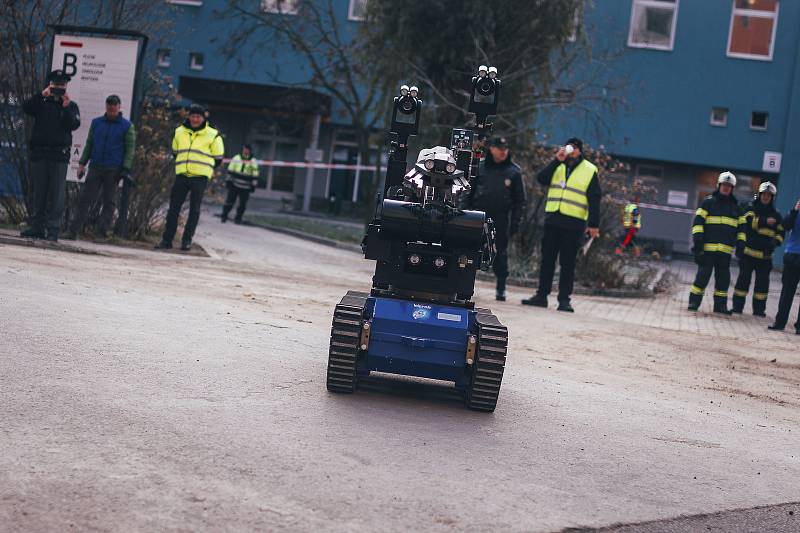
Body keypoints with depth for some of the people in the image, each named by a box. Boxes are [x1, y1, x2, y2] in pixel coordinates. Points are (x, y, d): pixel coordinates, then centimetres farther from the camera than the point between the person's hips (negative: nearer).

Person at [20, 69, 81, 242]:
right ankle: (37, 226, 9)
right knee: (38, 192, 5)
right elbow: (26, 108, -5)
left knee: (56, 194, -7)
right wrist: (41, 95, -14)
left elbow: (74, 125, -4)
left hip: (59, 155, -2)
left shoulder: (71, 106, 11)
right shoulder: (42, 103, 14)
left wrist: (66, 108, -14)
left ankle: (53, 229, -8)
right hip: (39, 153, 2)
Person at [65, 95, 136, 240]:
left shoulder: (127, 126, 3)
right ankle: (74, 230, -4)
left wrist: (125, 169, -9)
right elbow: (89, 144, 17)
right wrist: (82, 163, 8)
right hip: (95, 168, 2)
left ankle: (103, 228, 2)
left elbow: (130, 149, 0)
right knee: (85, 199, -3)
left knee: (109, 201, 0)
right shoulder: (96, 123, 12)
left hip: (113, 170, -2)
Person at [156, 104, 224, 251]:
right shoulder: (179, 132, 11)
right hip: (181, 175, 3)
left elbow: (218, 158, 6)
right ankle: (167, 239, 4)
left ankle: (187, 240, 5)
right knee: (173, 208, 0)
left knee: (194, 210, 0)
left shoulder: (212, 135, 0)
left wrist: (206, 169, 7)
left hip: (200, 177, -3)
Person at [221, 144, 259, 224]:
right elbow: (230, 170, 9)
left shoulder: (253, 162, 3)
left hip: (245, 187, 0)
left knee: (242, 204, 3)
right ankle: (224, 216, 5)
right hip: (234, 184, 0)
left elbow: (255, 175, 6)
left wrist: (253, 185, 3)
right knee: (230, 201, -3)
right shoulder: (236, 158, 5)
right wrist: (228, 180, 6)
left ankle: (238, 218, 15)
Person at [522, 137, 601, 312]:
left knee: (568, 263, -1)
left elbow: (594, 199, 1)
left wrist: (594, 224, -6)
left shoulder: (590, 171, 4)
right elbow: (541, 178, -4)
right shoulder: (557, 166, 14)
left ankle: (564, 299, 2)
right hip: (552, 220, 3)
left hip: (574, 224, -3)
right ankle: (541, 296, 11)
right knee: (547, 260, 6)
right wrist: (557, 160, -12)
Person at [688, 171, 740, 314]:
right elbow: (698, 221, -2)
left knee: (723, 277, 6)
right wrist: (698, 240, -11)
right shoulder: (709, 201, 2)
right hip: (708, 247, -4)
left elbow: (740, 227, 20)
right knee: (703, 275, -7)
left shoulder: (735, 206, 16)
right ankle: (694, 302, -1)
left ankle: (720, 304, 13)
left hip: (725, 249, 4)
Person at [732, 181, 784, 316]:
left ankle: (759, 308, 11)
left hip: (765, 254, 3)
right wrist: (765, 221, -25)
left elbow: (780, 232, 18)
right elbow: (747, 221, -15)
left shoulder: (776, 215, 14)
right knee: (744, 278, -1)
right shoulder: (750, 208, 4)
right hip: (748, 251, -3)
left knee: (763, 281, 3)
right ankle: (737, 306, 6)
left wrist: (776, 241, -2)